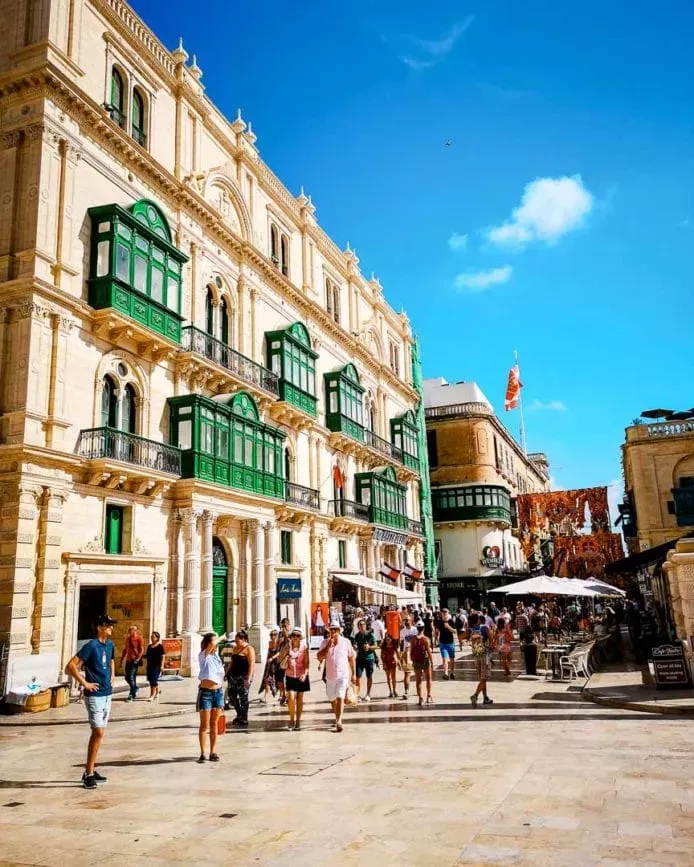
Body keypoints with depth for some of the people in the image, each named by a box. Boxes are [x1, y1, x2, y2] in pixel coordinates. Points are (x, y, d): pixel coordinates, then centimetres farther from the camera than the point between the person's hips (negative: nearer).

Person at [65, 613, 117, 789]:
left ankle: (91, 769, 22)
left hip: (107, 694, 8)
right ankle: (88, 774, -2)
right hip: (94, 695, -8)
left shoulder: (110, 645, 8)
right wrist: (84, 683, -17)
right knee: (99, 732, -11)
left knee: (98, 733, 12)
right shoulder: (90, 646, -15)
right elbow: (70, 667, -19)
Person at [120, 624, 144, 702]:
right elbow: (125, 650, 20)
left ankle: (133, 695, 0)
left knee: (131, 677, -9)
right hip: (128, 660, 7)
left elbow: (142, 650, -12)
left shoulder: (139, 638, -7)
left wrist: (138, 659, -22)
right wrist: (121, 660, 17)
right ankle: (135, 688, 33)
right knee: (127, 677, 9)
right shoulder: (128, 639, 14)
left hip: (135, 660, -7)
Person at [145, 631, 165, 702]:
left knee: (153, 680, -10)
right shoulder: (149, 646, 13)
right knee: (150, 680, 13)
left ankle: (152, 696, -8)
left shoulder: (160, 646, -6)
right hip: (149, 665, 7)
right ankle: (157, 690, 37)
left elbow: (162, 656, -9)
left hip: (156, 666, -7)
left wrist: (161, 666, -15)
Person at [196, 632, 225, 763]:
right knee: (204, 725, 1)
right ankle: (202, 753, 7)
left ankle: (213, 752, 16)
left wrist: (222, 695, 14)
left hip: (218, 692, 5)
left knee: (214, 724, 10)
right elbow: (212, 644, -30)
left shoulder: (217, 656, 10)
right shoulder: (203, 656, -8)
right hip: (206, 692, -5)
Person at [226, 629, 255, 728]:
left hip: (243, 677, -7)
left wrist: (249, 678, -22)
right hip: (233, 676, 8)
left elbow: (251, 665, -16)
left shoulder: (249, 649, -10)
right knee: (232, 696, 8)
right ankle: (239, 715, 27)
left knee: (243, 698, -2)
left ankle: (244, 721, 7)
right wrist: (227, 672, 17)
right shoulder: (235, 648, 14)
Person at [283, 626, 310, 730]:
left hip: (301, 676, 0)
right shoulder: (288, 646, -2)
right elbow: (281, 661, 2)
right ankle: (291, 720, 5)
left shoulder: (304, 647, -5)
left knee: (300, 699, 9)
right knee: (291, 698, -11)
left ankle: (298, 721, 22)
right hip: (290, 676, 0)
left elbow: (307, 662, -7)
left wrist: (305, 673, -22)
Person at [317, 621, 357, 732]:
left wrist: (354, 674, 6)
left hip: (343, 675, -3)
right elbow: (320, 657, -8)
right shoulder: (325, 643, 1)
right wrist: (328, 646, -17)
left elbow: (351, 658, 6)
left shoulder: (346, 642, -1)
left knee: (340, 697, -17)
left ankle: (339, 722, -22)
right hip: (330, 676, 3)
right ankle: (337, 719, 35)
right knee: (332, 699, 14)